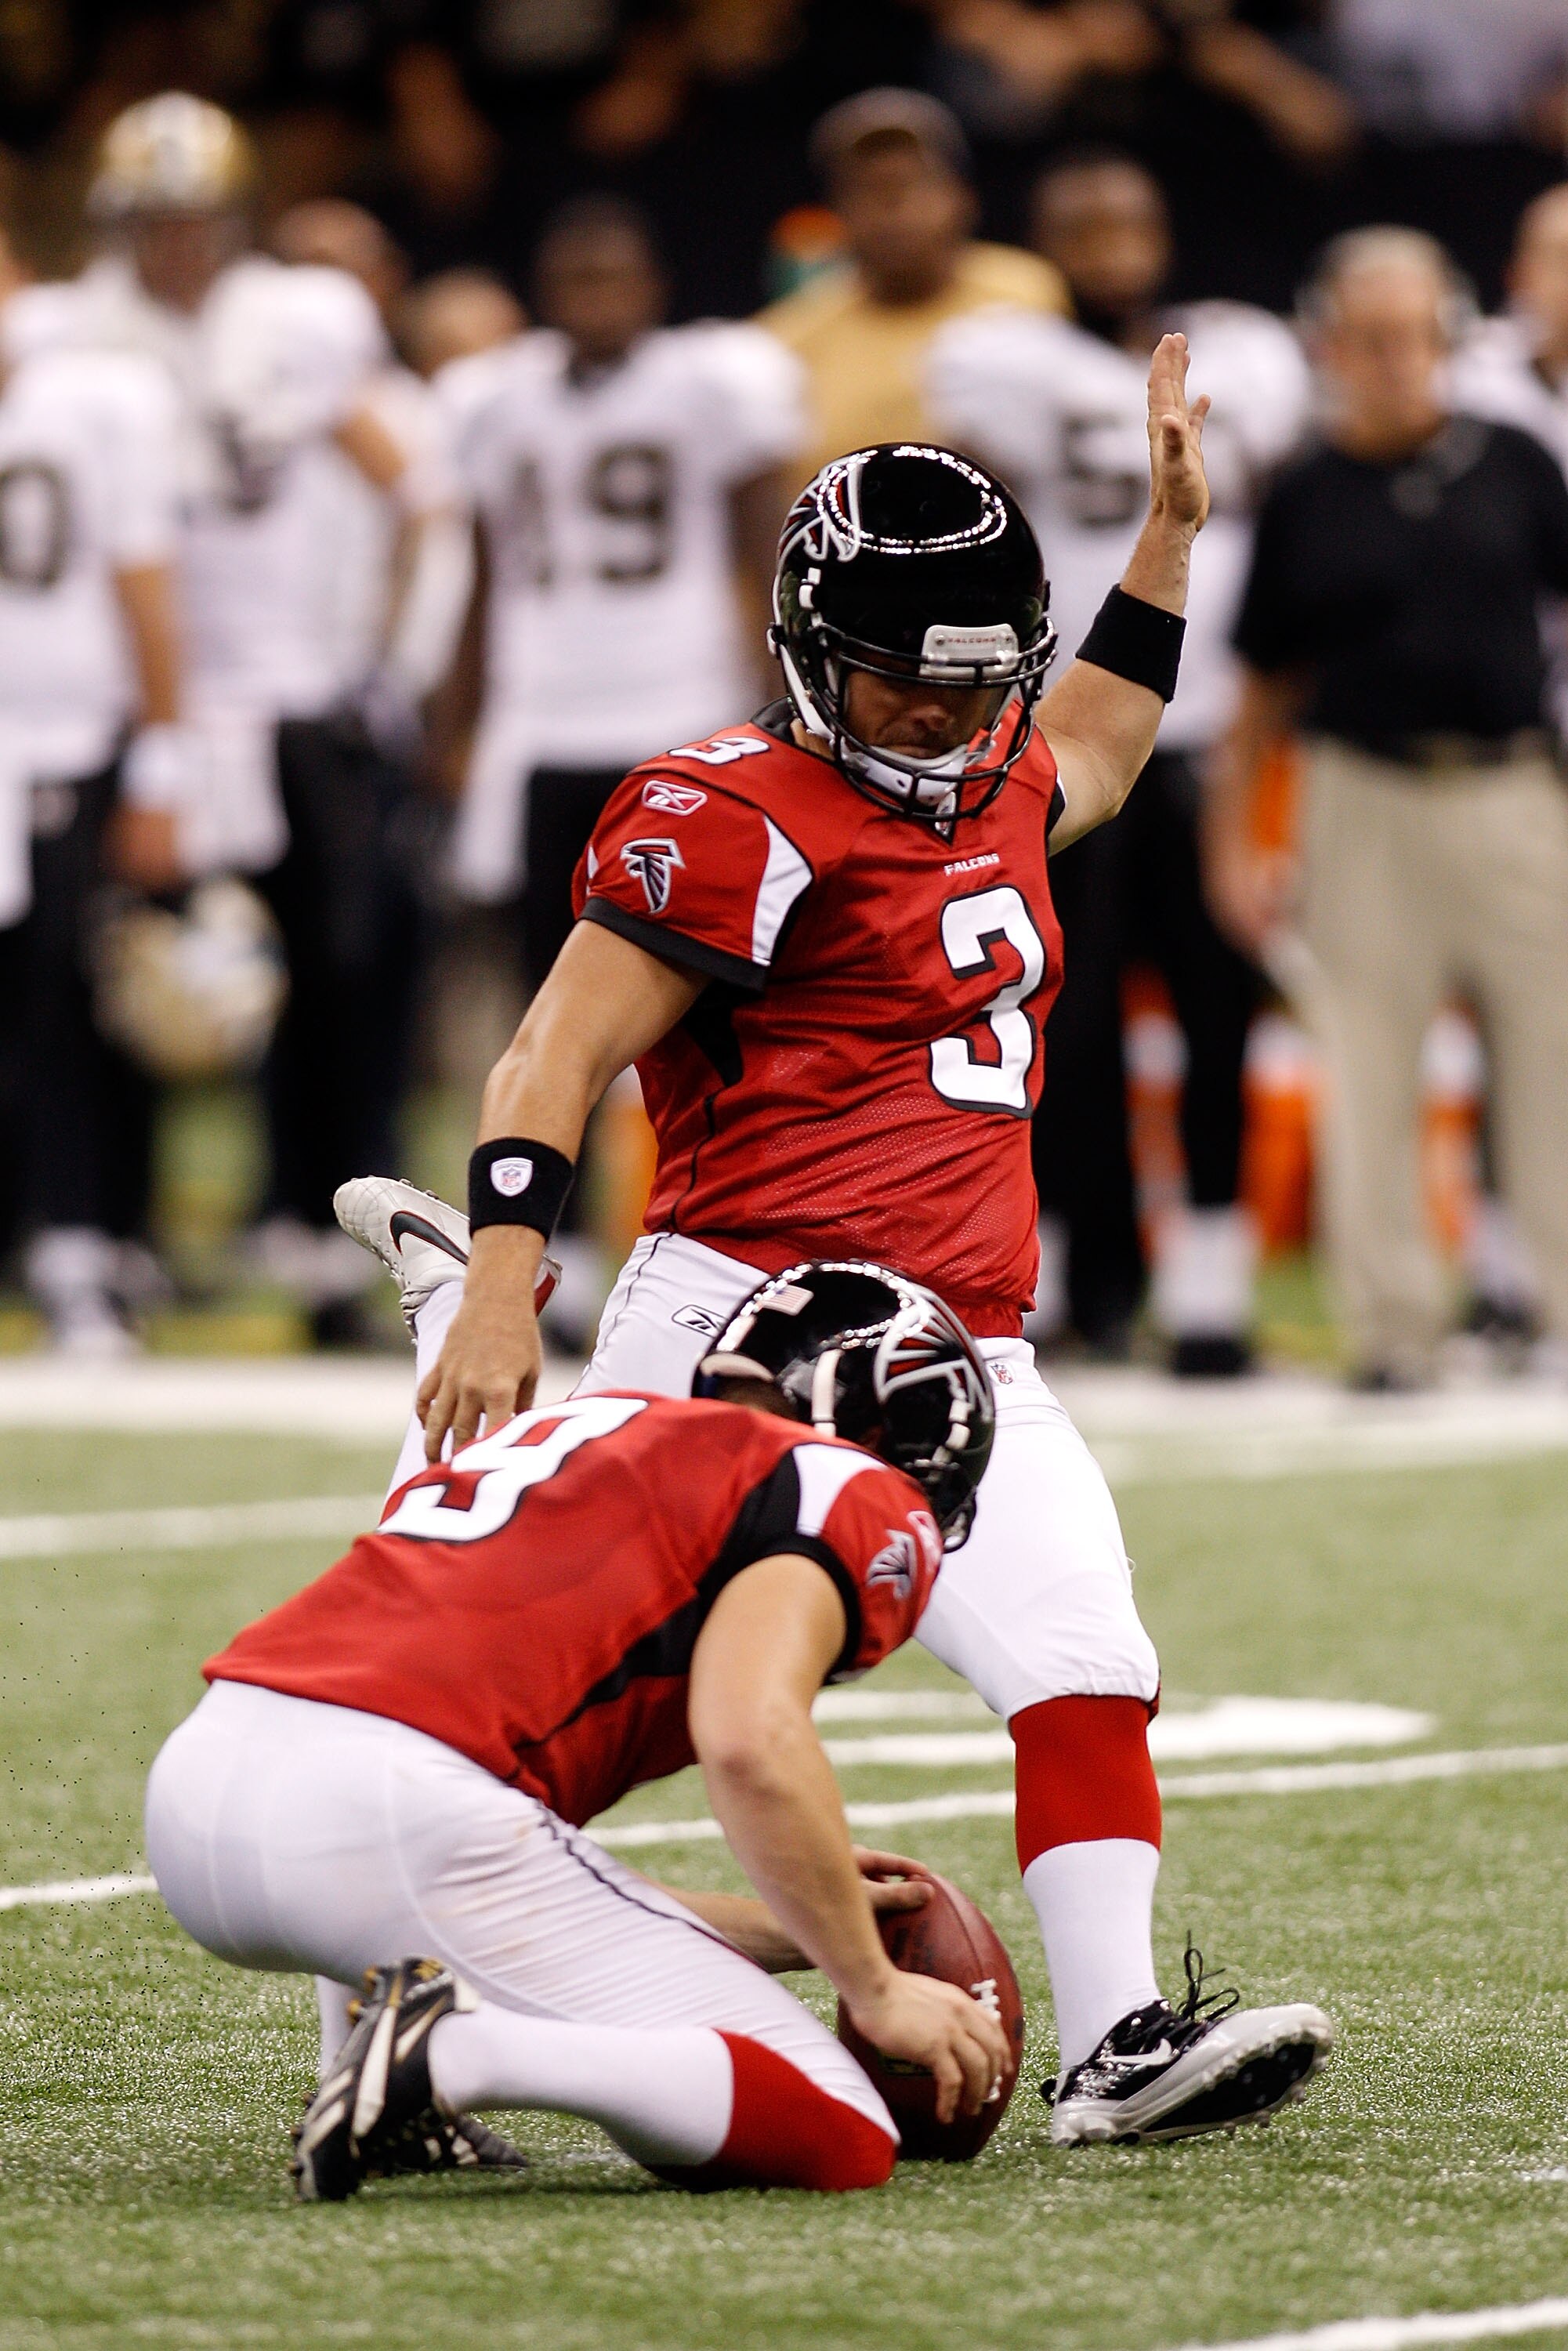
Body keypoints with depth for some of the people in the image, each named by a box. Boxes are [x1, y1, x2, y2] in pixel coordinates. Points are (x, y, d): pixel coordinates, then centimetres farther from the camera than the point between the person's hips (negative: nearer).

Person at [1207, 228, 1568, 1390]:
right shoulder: (1306, 499, 2)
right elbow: (1267, 685, 7)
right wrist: (1231, 842, 3)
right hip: (1364, 804, 0)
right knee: (1368, 1083, 4)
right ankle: (1393, 1329, 13)